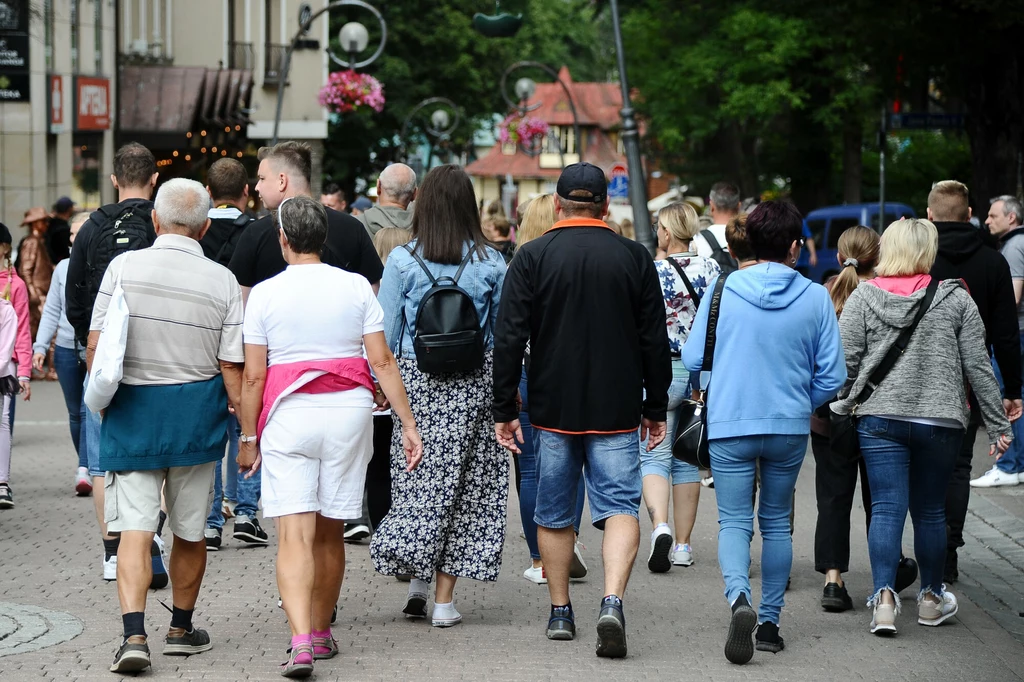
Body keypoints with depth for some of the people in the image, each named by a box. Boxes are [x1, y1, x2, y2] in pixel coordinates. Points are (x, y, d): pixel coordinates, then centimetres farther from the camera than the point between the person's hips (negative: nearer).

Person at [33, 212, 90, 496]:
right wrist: (40, 346, 5)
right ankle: (88, 467, 22)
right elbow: (51, 311, 11)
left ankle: (85, 470, -13)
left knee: (90, 411, -11)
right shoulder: (63, 268, 7)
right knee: (75, 413, 11)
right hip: (67, 349, 5)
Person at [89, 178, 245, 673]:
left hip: (132, 409, -1)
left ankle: (134, 636, -17)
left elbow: (95, 345, -5)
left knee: (136, 527, -3)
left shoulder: (124, 267, -7)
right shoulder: (222, 281, -5)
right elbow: (231, 367, -5)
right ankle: (181, 629, 29)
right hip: (197, 413, 1)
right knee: (190, 531, 15)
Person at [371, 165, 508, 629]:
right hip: (474, 384, 1)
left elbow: (384, 332, -2)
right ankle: (444, 599, 7)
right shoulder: (491, 263, -1)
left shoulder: (403, 260, -4)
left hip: (416, 382, -1)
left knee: (416, 482, 11)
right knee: (463, 486, 6)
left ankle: (418, 578, 0)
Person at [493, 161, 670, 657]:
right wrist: (656, 406, 13)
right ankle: (612, 601, -21)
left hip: (552, 410, 0)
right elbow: (655, 340, 5)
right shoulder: (635, 258, 1)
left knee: (554, 513, 13)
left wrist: (505, 409, 1)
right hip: (617, 411, 0)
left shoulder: (532, 257, -2)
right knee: (620, 505, -1)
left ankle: (560, 612, 20)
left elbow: (509, 339, -5)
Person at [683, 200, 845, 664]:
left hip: (730, 425, -1)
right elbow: (832, 376, -2)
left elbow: (693, 359, 0)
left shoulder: (723, 290, -5)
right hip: (790, 427, 1)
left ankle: (739, 597, -24)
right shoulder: (815, 297, -3)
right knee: (777, 522, 16)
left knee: (735, 522, 3)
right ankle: (769, 622, 18)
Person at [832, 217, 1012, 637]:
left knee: (886, 509, 0)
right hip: (941, 421, 0)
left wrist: (842, 405, 14)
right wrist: (998, 424, 6)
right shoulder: (956, 299, -1)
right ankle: (931, 598, 25)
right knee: (930, 511, 13)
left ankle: (884, 596, -15)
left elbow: (845, 361, -3)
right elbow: (978, 366, 1)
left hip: (880, 418, 0)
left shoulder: (863, 297, -1)